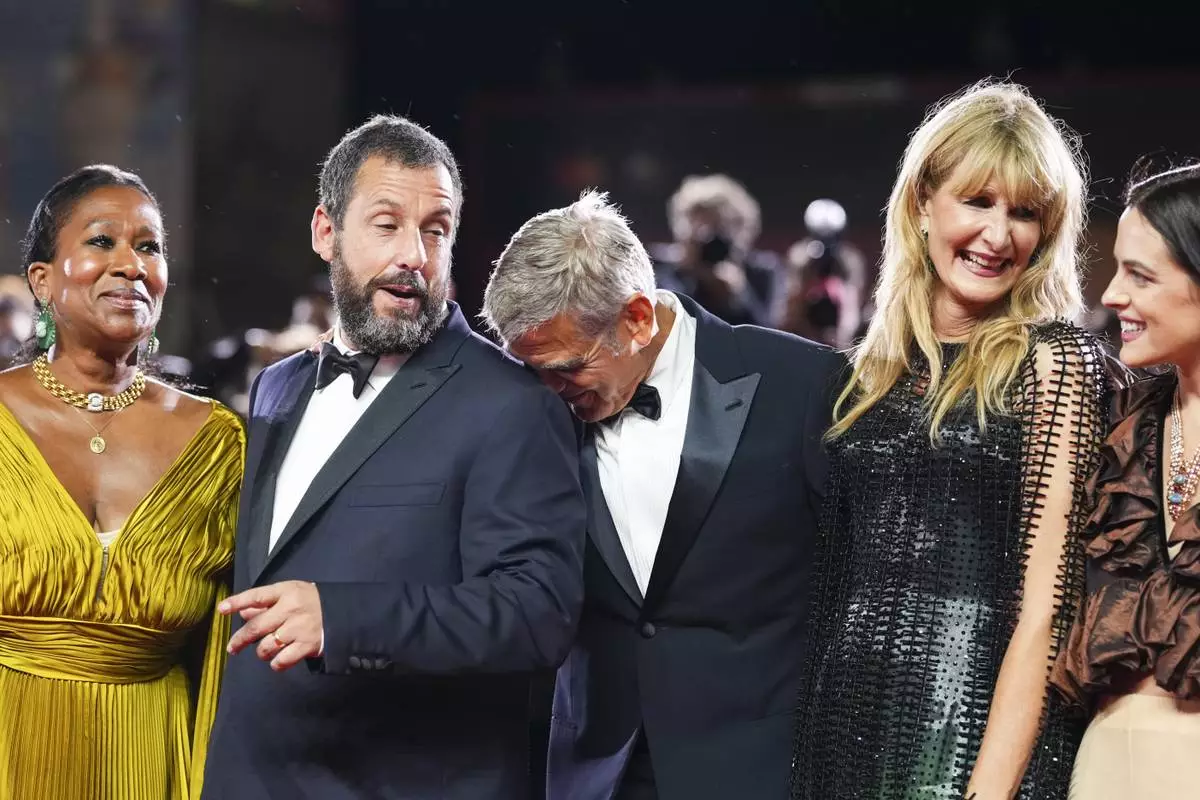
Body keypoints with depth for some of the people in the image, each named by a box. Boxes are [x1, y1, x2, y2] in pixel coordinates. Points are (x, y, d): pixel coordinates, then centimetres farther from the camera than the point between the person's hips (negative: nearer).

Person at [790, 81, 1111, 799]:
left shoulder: (1055, 362, -6)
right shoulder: (876, 368, 10)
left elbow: (1046, 607, -12)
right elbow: (839, 577, 13)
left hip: (982, 735, -5)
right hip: (845, 732, 5)